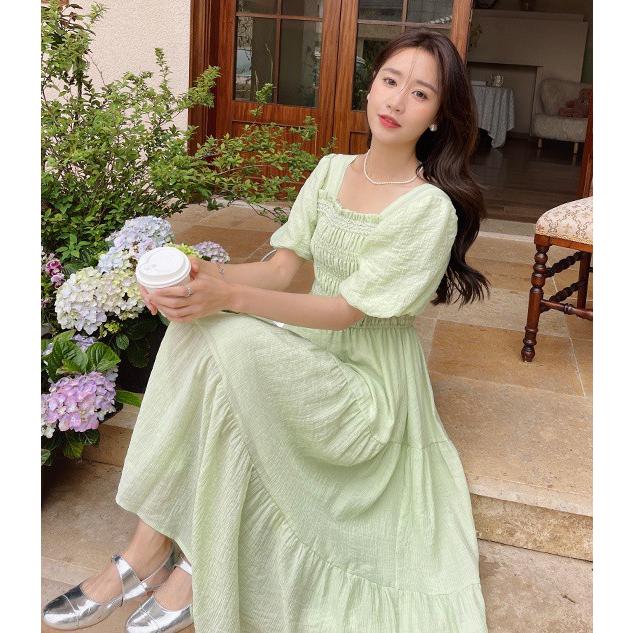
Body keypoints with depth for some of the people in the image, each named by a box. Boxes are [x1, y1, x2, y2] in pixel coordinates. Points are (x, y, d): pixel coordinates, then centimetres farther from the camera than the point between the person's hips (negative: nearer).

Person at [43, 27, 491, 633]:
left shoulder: (430, 208, -15)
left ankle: (203, 561, -13)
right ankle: (150, 542, -15)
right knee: (195, 318, -21)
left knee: (230, 337, -31)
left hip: (367, 384, -6)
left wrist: (231, 296, -28)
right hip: (306, 347, 6)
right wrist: (207, 274, -18)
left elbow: (348, 310, -19)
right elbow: (281, 267, 2)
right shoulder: (331, 170, 5)